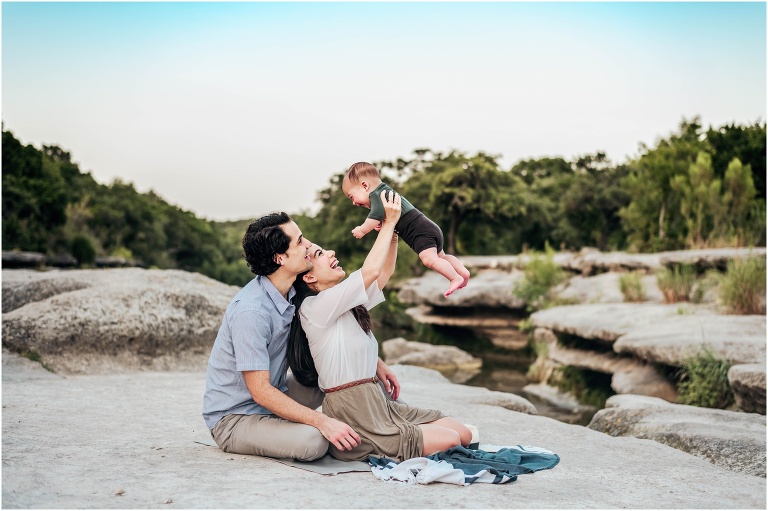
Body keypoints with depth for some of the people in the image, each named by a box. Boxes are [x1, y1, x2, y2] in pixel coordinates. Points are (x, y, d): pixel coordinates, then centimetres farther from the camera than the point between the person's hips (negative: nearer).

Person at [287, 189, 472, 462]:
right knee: (449, 440, -14)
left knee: (464, 434, 1)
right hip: (353, 416, -9)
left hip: (376, 403, 9)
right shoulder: (314, 307, -14)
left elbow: (385, 272, 19)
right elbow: (371, 270, -21)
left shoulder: (346, 304, 13)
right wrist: (389, 222, -10)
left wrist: (392, 229, 7)